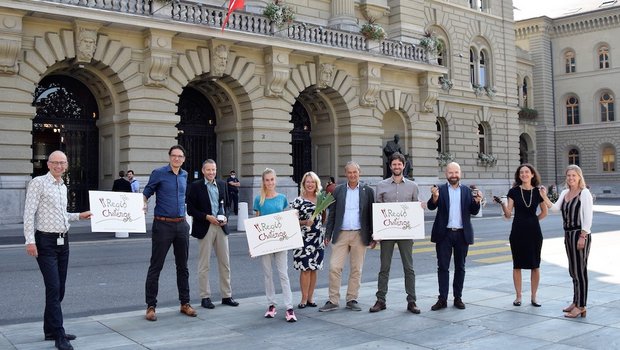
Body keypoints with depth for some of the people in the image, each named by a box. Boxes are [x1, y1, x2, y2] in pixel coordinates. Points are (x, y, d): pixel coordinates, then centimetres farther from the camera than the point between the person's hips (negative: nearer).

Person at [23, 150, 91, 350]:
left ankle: (50, 330, 23)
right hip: (46, 242, -7)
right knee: (53, 288, -9)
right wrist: (30, 241, -19)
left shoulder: (63, 187, 15)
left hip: (63, 240, 8)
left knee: (59, 289, 11)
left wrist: (79, 216, 14)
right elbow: (29, 213, -13)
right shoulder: (38, 183, -8)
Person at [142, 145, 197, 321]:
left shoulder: (184, 175, 11)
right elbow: (147, 191, -3)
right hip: (163, 225, -5)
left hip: (181, 225, 5)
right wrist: (143, 203, -22)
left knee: (183, 266, 11)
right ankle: (151, 306, 8)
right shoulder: (159, 173, -5)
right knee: (156, 266, -1)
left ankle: (185, 303, 20)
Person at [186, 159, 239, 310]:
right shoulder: (195, 186, -3)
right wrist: (207, 217, -14)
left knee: (225, 263, 8)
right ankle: (205, 297, 12)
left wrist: (225, 217, -2)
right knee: (204, 265, 3)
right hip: (205, 228, -4)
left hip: (221, 227, 4)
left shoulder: (222, 184, 10)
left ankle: (226, 295, 18)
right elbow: (190, 209, -6)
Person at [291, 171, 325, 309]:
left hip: (318, 238, 4)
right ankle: (304, 299, 5)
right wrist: (305, 222, -19)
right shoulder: (298, 201, -2)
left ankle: (310, 298, 16)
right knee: (305, 269, -4)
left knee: (314, 268, 7)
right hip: (304, 239, -4)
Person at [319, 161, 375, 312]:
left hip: (360, 235, -1)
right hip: (341, 234, 1)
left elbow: (372, 214, 4)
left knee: (356, 269, 5)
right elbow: (332, 214, 8)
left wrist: (373, 237, 0)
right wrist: (328, 235, 3)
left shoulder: (368, 191, 4)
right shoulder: (338, 190, 7)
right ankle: (333, 301, 5)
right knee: (334, 267, -3)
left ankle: (352, 300, 16)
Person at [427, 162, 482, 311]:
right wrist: (435, 197, -32)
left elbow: (474, 211, 5)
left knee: (460, 267, 9)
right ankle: (442, 299, 5)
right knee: (443, 267, 1)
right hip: (444, 233, -2)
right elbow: (431, 206, -12)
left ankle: (458, 298, 18)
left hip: (462, 234, 2)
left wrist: (477, 201, -15)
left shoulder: (467, 191, 6)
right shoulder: (440, 189, 0)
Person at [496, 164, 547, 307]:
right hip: (518, 232, -1)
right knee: (517, 265, 5)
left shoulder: (538, 192, 1)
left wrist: (533, 220, 6)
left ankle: (534, 297, 16)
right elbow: (508, 214, -6)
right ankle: (518, 296, 15)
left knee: (535, 265, 4)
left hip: (534, 232, 1)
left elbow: (544, 212, 15)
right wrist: (502, 204, -22)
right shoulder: (514, 191, -2)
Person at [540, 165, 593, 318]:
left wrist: (583, 237, -19)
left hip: (580, 234, -8)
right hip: (568, 234, 8)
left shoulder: (584, 193, -9)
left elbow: (588, 217, -14)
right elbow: (555, 208, 3)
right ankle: (575, 302, 25)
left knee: (580, 270, -5)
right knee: (573, 270, 14)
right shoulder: (565, 193, 13)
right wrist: (544, 197, -10)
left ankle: (581, 307, 0)